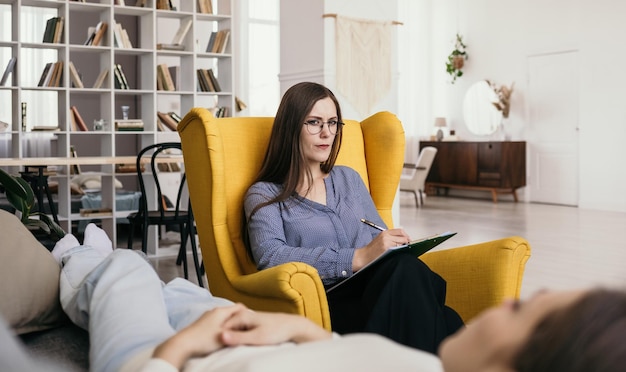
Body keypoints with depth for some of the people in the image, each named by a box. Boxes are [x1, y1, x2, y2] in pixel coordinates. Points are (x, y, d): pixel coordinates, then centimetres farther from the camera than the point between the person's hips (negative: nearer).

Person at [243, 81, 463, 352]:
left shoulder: (349, 179, 26)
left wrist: (397, 246, -5)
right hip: (327, 302, -4)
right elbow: (270, 257, -10)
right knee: (405, 269, -35)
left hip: (376, 289, 5)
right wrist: (357, 258, -21)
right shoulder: (265, 195, 10)